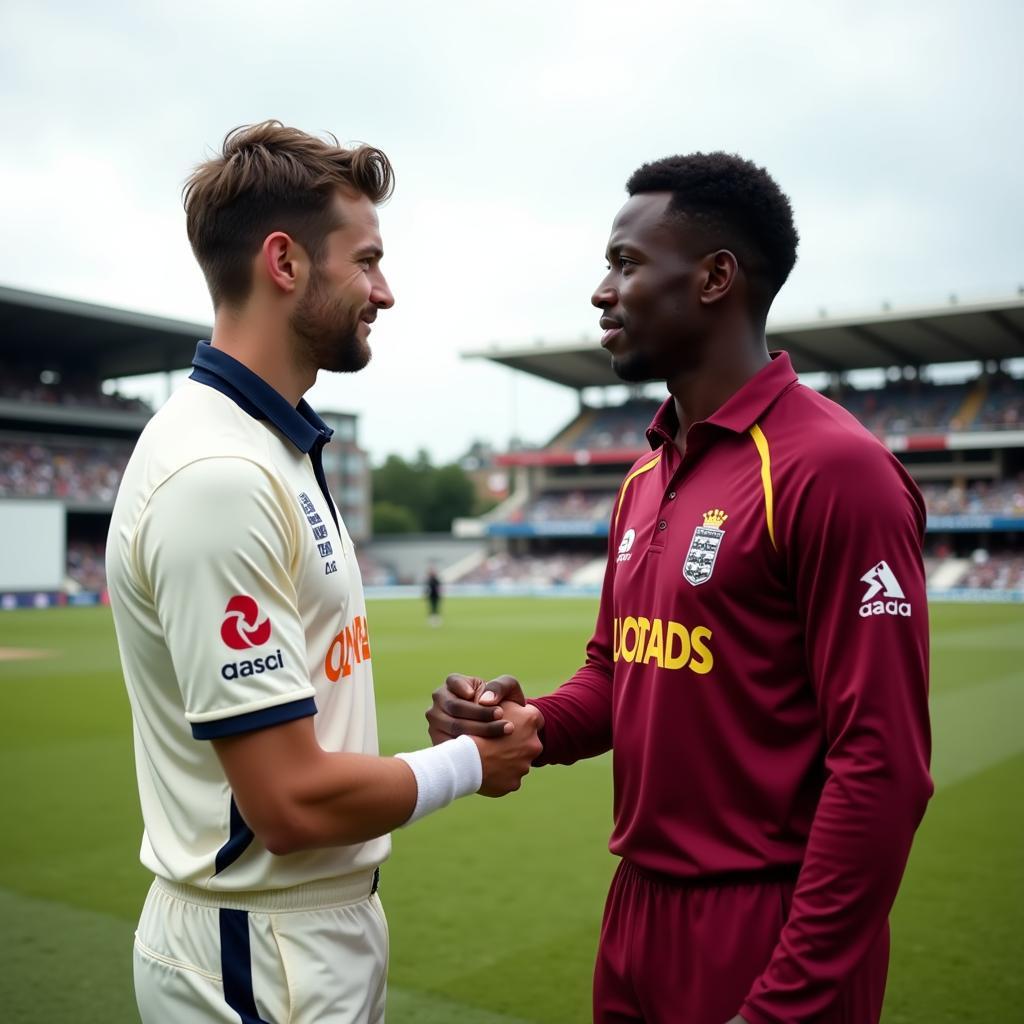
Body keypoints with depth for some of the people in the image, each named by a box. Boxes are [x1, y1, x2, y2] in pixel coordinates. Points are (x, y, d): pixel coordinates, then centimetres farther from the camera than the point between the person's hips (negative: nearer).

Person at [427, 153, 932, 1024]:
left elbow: (881, 766, -20)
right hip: (639, 912, 8)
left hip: (768, 938, -8)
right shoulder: (645, 478, 7)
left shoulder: (833, 469, -18)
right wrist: (531, 724, -5)